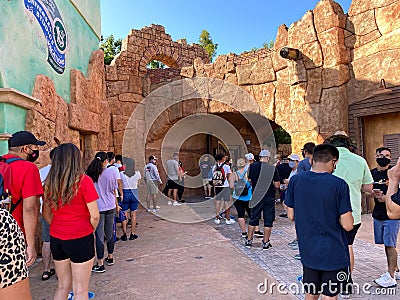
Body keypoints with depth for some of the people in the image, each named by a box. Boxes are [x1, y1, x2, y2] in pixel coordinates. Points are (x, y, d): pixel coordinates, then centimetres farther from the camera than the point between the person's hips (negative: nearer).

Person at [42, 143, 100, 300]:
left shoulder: (49, 182, 1)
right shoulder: (83, 181, -14)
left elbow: (46, 214, 10)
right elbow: (94, 215, -13)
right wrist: (90, 231, 4)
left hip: (56, 239, 6)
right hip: (80, 239, -5)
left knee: (63, 285, 22)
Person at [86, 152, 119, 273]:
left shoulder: (90, 173, -5)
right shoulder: (111, 172, -5)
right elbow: (114, 191, 4)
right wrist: (116, 205, 18)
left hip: (97, 207, -1)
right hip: (110, 206, 2)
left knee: (99, 235, 2)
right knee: (110, 233, 15)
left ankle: (100, 264, 5)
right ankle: (110, 258, 30)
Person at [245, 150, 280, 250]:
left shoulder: (252, 166, -4)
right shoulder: (272, 168, -10)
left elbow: (249, 181, 4)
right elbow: (277, 185, -8)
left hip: (256, 197, 3)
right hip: (269, 197, -2)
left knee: (253, 218, 14)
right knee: (268, 220, 8)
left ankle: (249, 240, 22)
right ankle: (266, 243, 14)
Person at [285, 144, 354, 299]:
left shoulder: (295, 180, -6)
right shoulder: (339, 184, -16)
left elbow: (291, 216, 1)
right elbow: (347, 225, -15)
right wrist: (334, 214, 4)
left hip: (307, 251, 4)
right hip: (333, 253, -3)